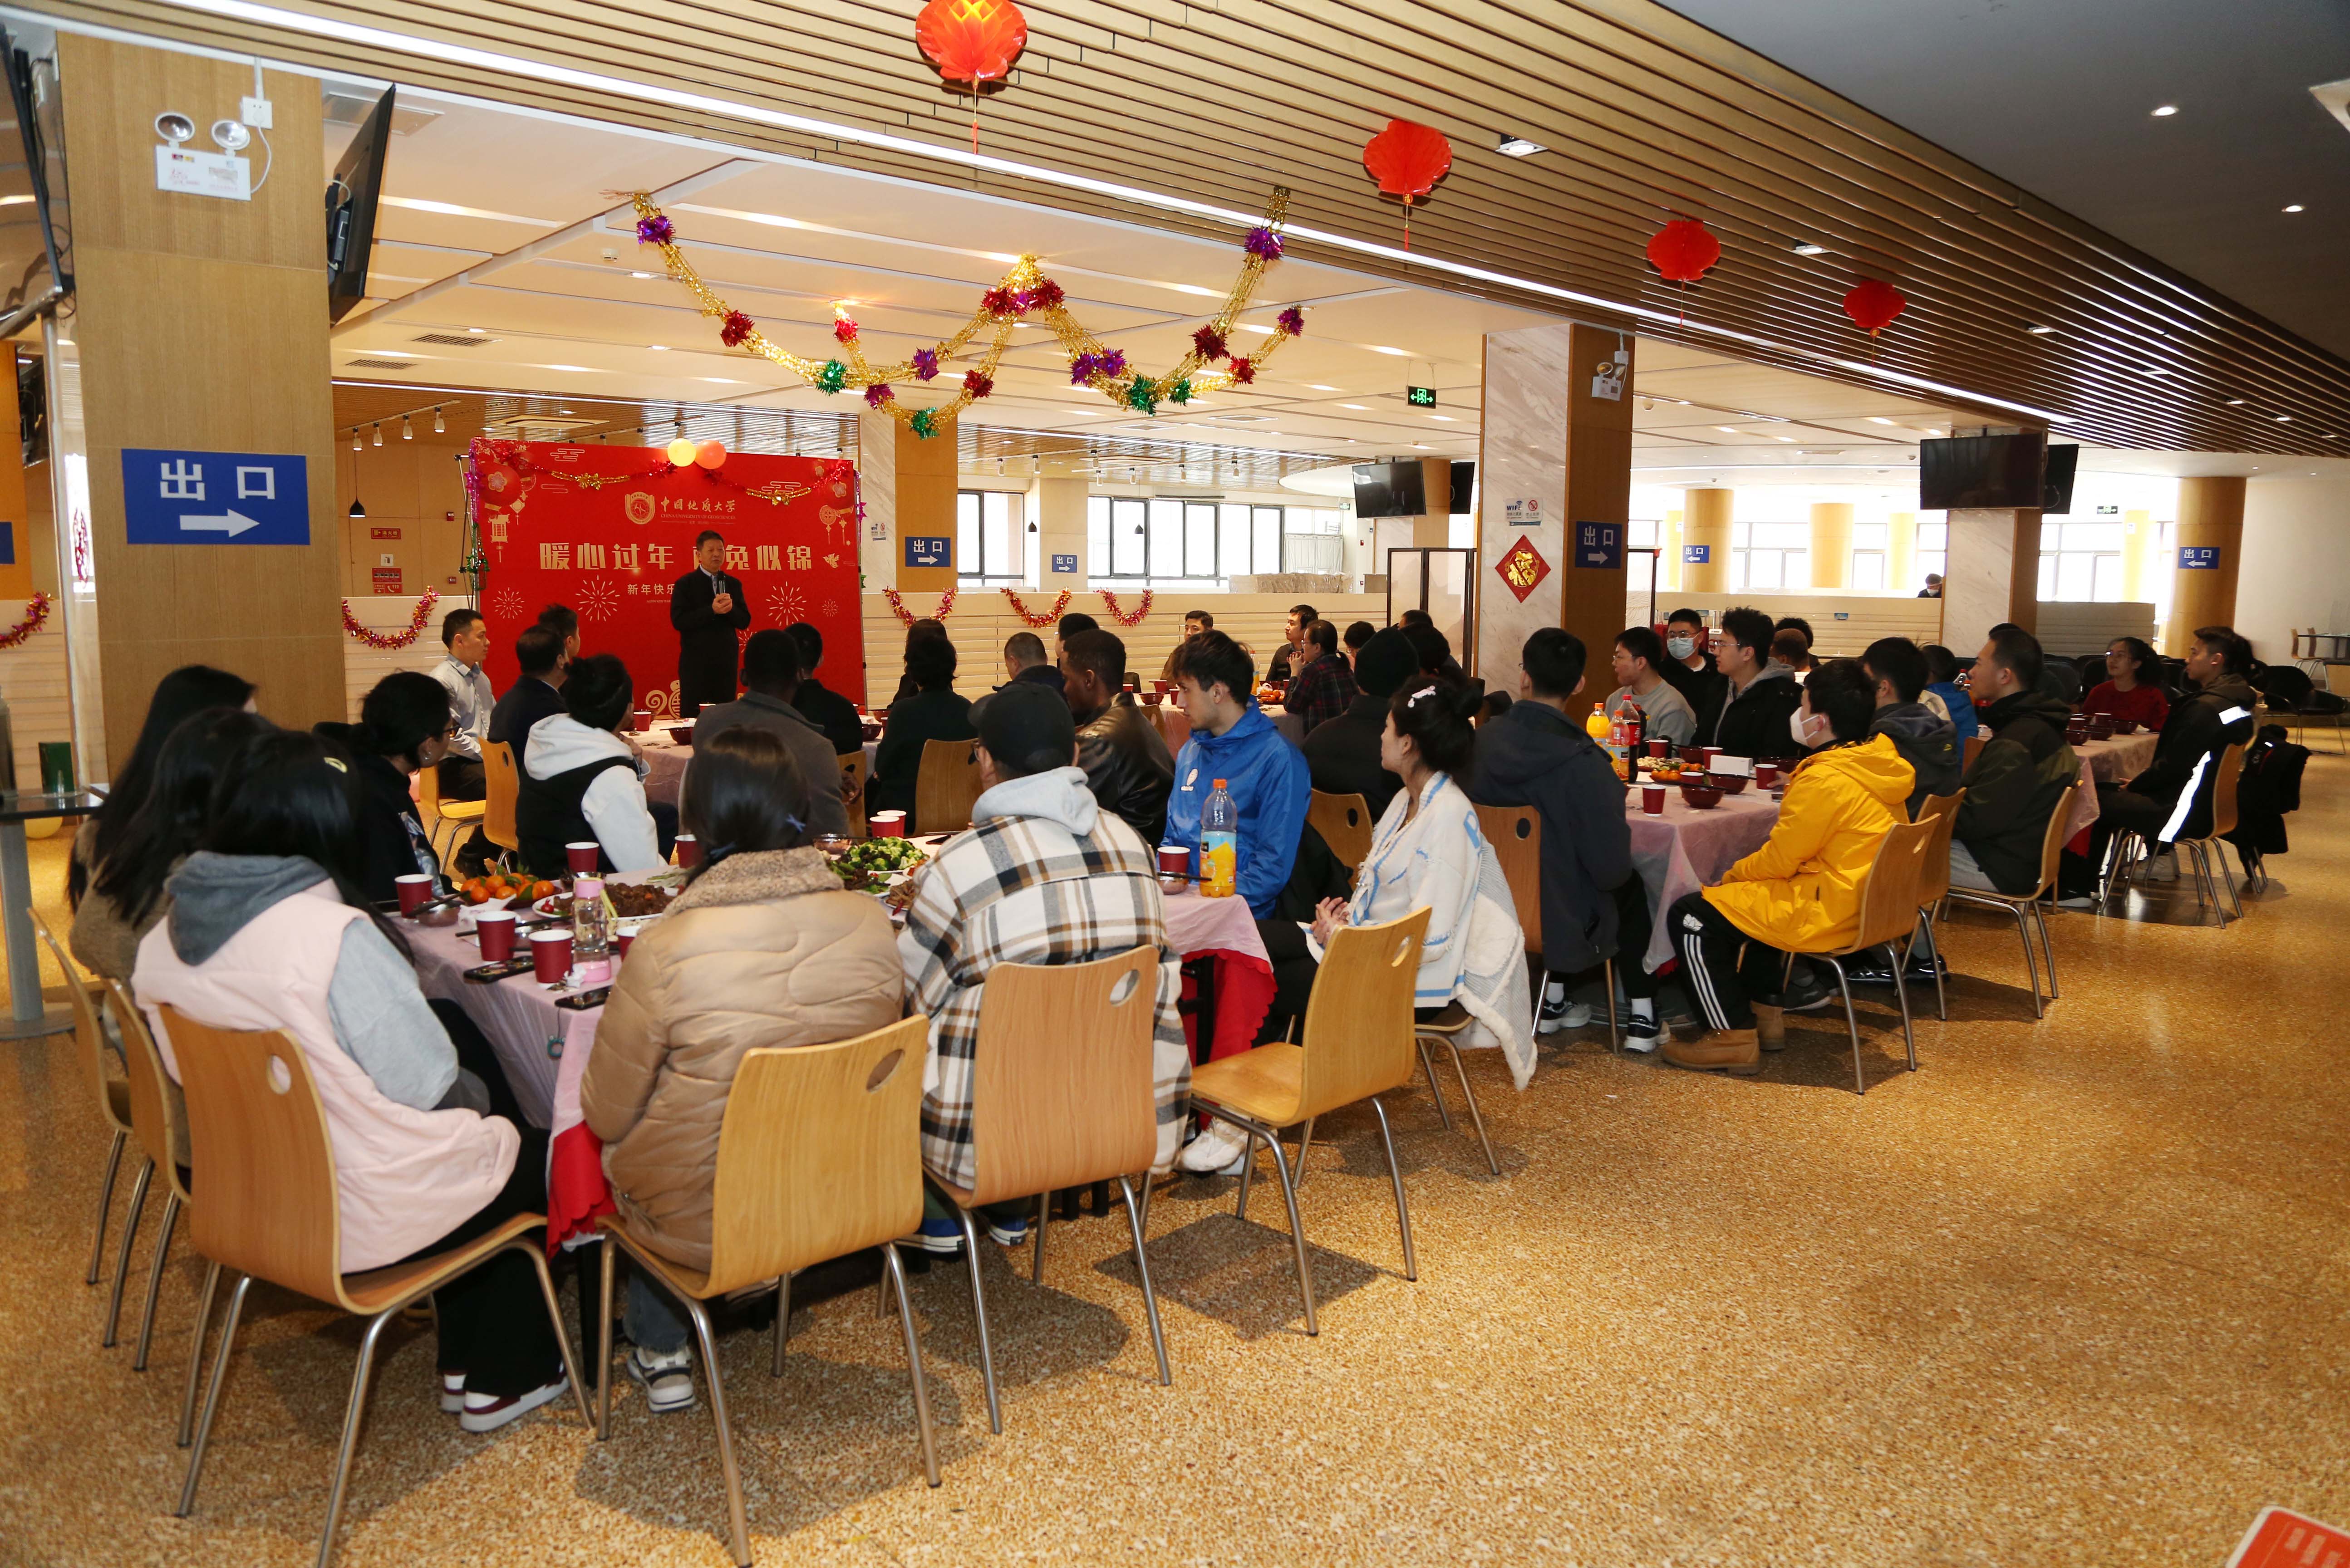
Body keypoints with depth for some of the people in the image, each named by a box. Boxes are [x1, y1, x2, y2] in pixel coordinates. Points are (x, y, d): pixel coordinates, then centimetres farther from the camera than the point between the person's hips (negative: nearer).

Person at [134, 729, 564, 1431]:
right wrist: (479, 1099, 2)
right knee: (538, 1157, 17)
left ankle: (466, 1360, 33)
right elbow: (430, 1088, -21)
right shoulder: (336, 937, -27)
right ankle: (501, 1382, 28)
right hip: (362, 1218, -7)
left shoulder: (165, 937, -3)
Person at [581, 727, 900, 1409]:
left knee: (601, 1150, 29)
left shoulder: (665, 951, -26)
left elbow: (606, 1115, -11)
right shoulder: (871, 923, -15)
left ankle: (660, 1355, 34)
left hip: (699, 1224, -4)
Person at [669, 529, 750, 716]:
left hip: (726, 663, 4)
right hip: (695, 663, -4)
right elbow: (678, 621, -13)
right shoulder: (685, 584, -2)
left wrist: (730, 609, -15)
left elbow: (745, 622, 6)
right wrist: (712, 610, -22)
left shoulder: (733, 584, 10)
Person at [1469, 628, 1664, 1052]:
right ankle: (1642, 1020, 30)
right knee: (1631, 889, 28)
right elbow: (1611, 868, -19)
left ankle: (1553, 1002, 39)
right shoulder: (1584, 764, -25)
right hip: (1560, 919, -4)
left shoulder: (1481, 742, -12)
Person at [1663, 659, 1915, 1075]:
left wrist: (1732, 875, 0)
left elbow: (1778, 859, -16)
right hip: (1863, 898, 10)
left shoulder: (1826, 781, -23)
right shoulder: (1879, 764, 5)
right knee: (1749, 893, 34)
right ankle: (1763, 1013, 31)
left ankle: (1734, 1039, -2)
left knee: (1689, 916, -7)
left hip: (1826, 912, -10)